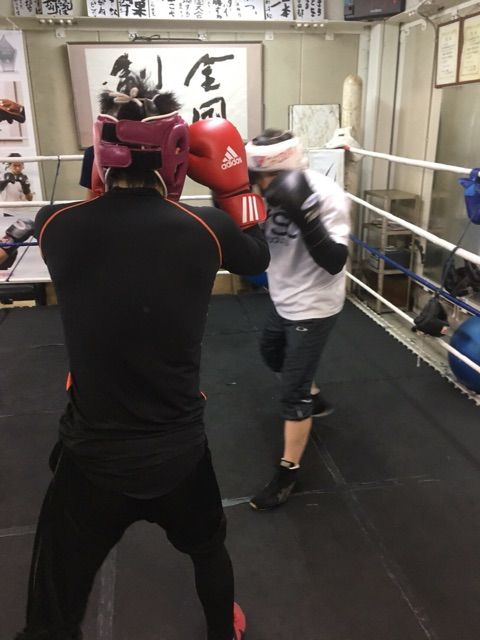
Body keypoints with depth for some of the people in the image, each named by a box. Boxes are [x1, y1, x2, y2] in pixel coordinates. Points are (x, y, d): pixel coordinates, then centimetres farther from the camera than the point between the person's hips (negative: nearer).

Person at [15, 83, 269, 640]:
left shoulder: (58, 226, -12)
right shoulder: (203, 230, -13)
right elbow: (257, 255, 9)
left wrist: (109, 178, 15)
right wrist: (234, 180, 13)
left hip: (91, 456, 0)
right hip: (179, 450, 1)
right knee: (207, 547, 32)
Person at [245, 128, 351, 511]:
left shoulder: (327, 196, -26)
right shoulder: (273, 192, -7)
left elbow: (335, 262, -30)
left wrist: (304, 215, -39)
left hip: (313, 307, -8)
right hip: (285, 301, 8)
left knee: (292, 392, -2)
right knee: (272, 353, 30)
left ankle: (287, 474, 16)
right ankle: (315, 399, 55)